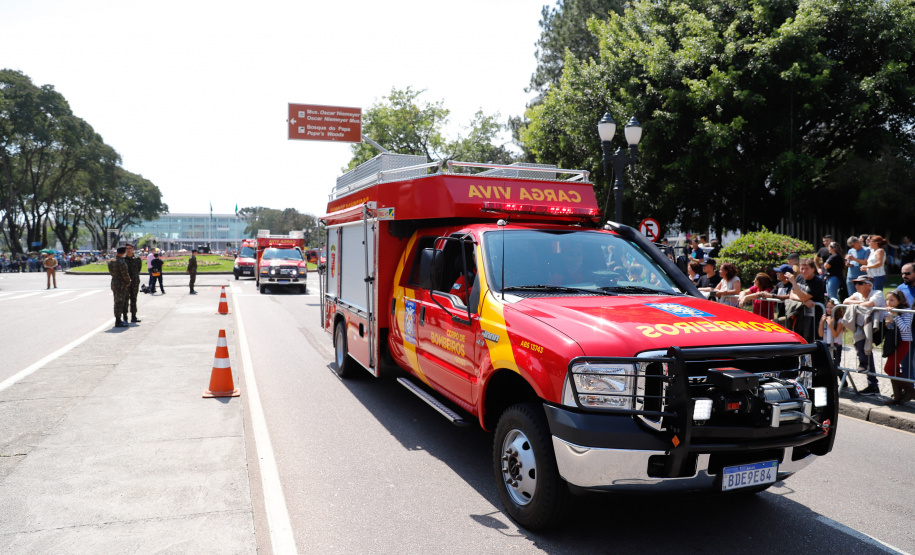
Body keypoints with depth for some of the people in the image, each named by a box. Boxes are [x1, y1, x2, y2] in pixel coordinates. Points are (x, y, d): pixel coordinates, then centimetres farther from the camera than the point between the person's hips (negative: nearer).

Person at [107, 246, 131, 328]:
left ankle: (118, 320, 23)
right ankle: (118, 322, -3)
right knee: (119, 303, -5)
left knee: (118, 302, 17)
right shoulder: (121, 262, -20)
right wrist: (128, 283, 0)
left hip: (114, 282, 9)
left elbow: (111, 272, 16)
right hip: (121, 285, -9)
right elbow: (125, 275, -19)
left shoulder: (111, 261, 8)